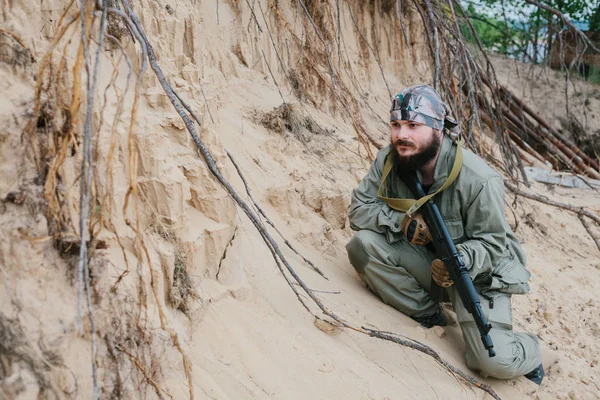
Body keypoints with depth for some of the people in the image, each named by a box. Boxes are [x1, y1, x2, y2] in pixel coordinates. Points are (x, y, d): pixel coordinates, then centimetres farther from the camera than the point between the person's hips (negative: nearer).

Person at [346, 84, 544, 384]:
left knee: (495, 363, -22)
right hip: (425, 258, 5)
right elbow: (359, 208, -9)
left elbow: (491, 242, -18)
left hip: (478, 272, -4)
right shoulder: (389, 161, -10)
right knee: (362, 244, -22)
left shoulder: (478, 180, -25)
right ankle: (429, 317, -3)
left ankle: (529, 352, 20)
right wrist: (402, 222, -27)